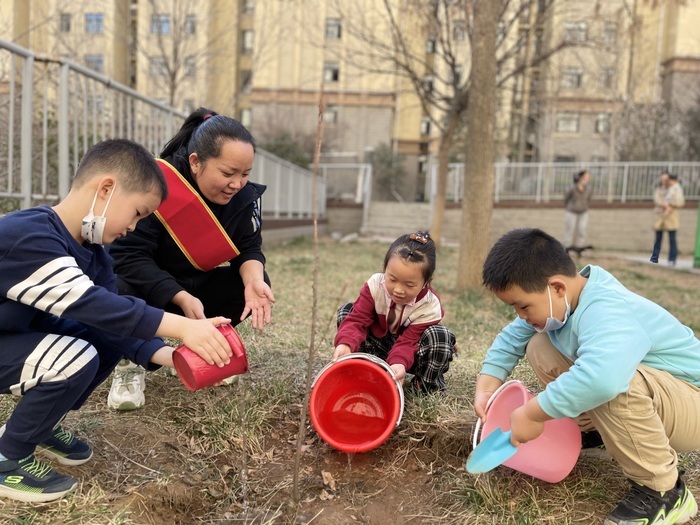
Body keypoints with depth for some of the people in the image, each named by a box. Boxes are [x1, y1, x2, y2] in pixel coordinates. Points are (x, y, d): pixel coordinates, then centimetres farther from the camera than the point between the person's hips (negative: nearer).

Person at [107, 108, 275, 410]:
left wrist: (253, 279, -34)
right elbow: (128, 256, -30)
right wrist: (181, 298, -40)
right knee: (120, 289, -38)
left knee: (255, 286, -16)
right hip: (139, 285, -5)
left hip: (193, 286, 5)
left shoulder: (242, 195, -13)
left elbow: (248, 247, -10)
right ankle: (130, 363, -6)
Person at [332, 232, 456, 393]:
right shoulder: (375, 286, -25)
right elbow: (357, 320, -29)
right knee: (346, 310, -18)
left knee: (439, 335, -34)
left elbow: (407, 342, -31)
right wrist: (345, 343, -52)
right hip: (379, 347, 2)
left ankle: (428, 383, -6)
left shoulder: (430, 307, -28)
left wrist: (398, 363, -54)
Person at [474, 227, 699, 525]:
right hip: (642, 395, 8)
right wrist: (486, 387, -9)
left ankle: (663, 492, -16)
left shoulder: (604, 313, -36)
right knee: (539, 347, 0)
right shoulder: (560, 300, -7)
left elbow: (602, 377, -58)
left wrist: (533, 414, -42)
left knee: (616, 385, -41)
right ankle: (595, 432, 13)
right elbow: (512, 338, 6)